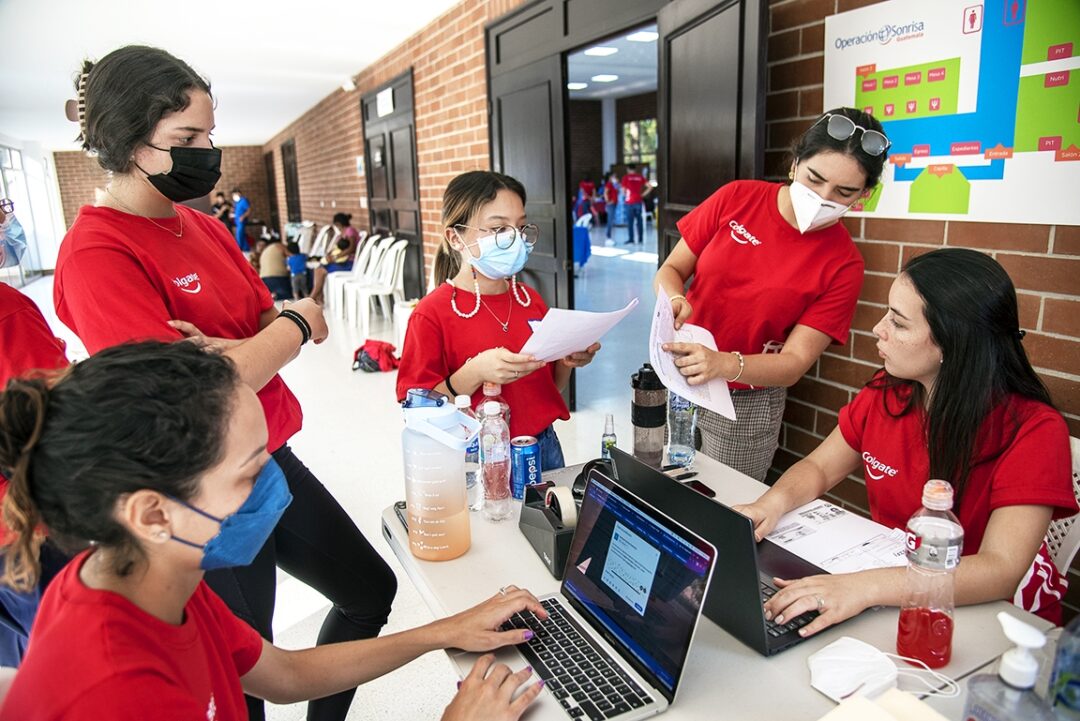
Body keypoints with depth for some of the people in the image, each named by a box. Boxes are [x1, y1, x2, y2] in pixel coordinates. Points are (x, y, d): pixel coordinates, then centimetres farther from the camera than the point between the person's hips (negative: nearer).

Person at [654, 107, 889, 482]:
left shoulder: (843, 265, -10)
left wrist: (724, 364, -32)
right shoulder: (736, 198, -6)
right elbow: (670, 270, 1)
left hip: (745, 406, -2)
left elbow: (794, 363, -13)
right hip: (674, 375, 2)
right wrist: (675, 300, -23)